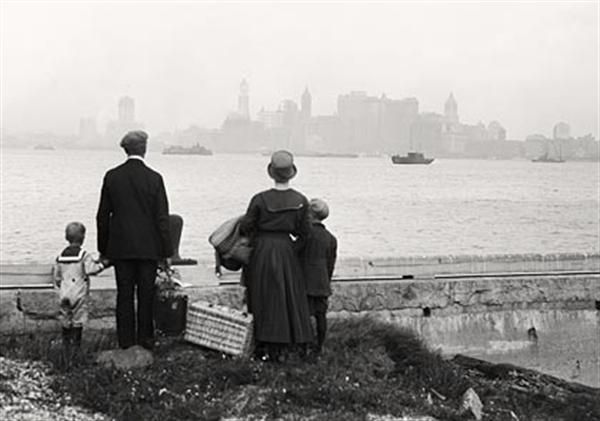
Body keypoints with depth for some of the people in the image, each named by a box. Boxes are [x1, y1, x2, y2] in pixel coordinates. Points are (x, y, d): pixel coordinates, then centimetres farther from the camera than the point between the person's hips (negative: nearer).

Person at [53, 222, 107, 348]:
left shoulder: (61, 256, 7)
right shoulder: (84, 255, -9)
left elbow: (56, 274, 13)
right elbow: (91, 269, -17)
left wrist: (59, 288, 25)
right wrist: (102, 264, -2)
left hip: (64, 294, 5)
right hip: (79, 293, -5)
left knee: (65, 319, 12)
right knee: (78, 319, 0)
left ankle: (66, 342, 16)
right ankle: (75, 343, -1)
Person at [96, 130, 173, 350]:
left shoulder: (112, 176, 0)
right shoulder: (154, 178, -8)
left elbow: (102, 216, 3)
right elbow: (162, 218, -7)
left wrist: (103, 249, 12)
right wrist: (166, 252, -1)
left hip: (120, 247, 2)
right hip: (148, 247, -2)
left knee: (124, 295, 7)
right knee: (146, 295, 6)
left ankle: (126, 342, 10)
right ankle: (145, 340, 10)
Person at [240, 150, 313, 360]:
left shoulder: (260, 199, -13)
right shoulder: (300, 201, -7)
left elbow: (245, 227, -8)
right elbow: (304, 232, -2)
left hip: (262, 251, -1)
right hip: (286, 251, 1)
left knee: (262, 299, 11)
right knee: (286, 299, 12)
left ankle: (263, 347, 16)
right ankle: (280, 348, 14)